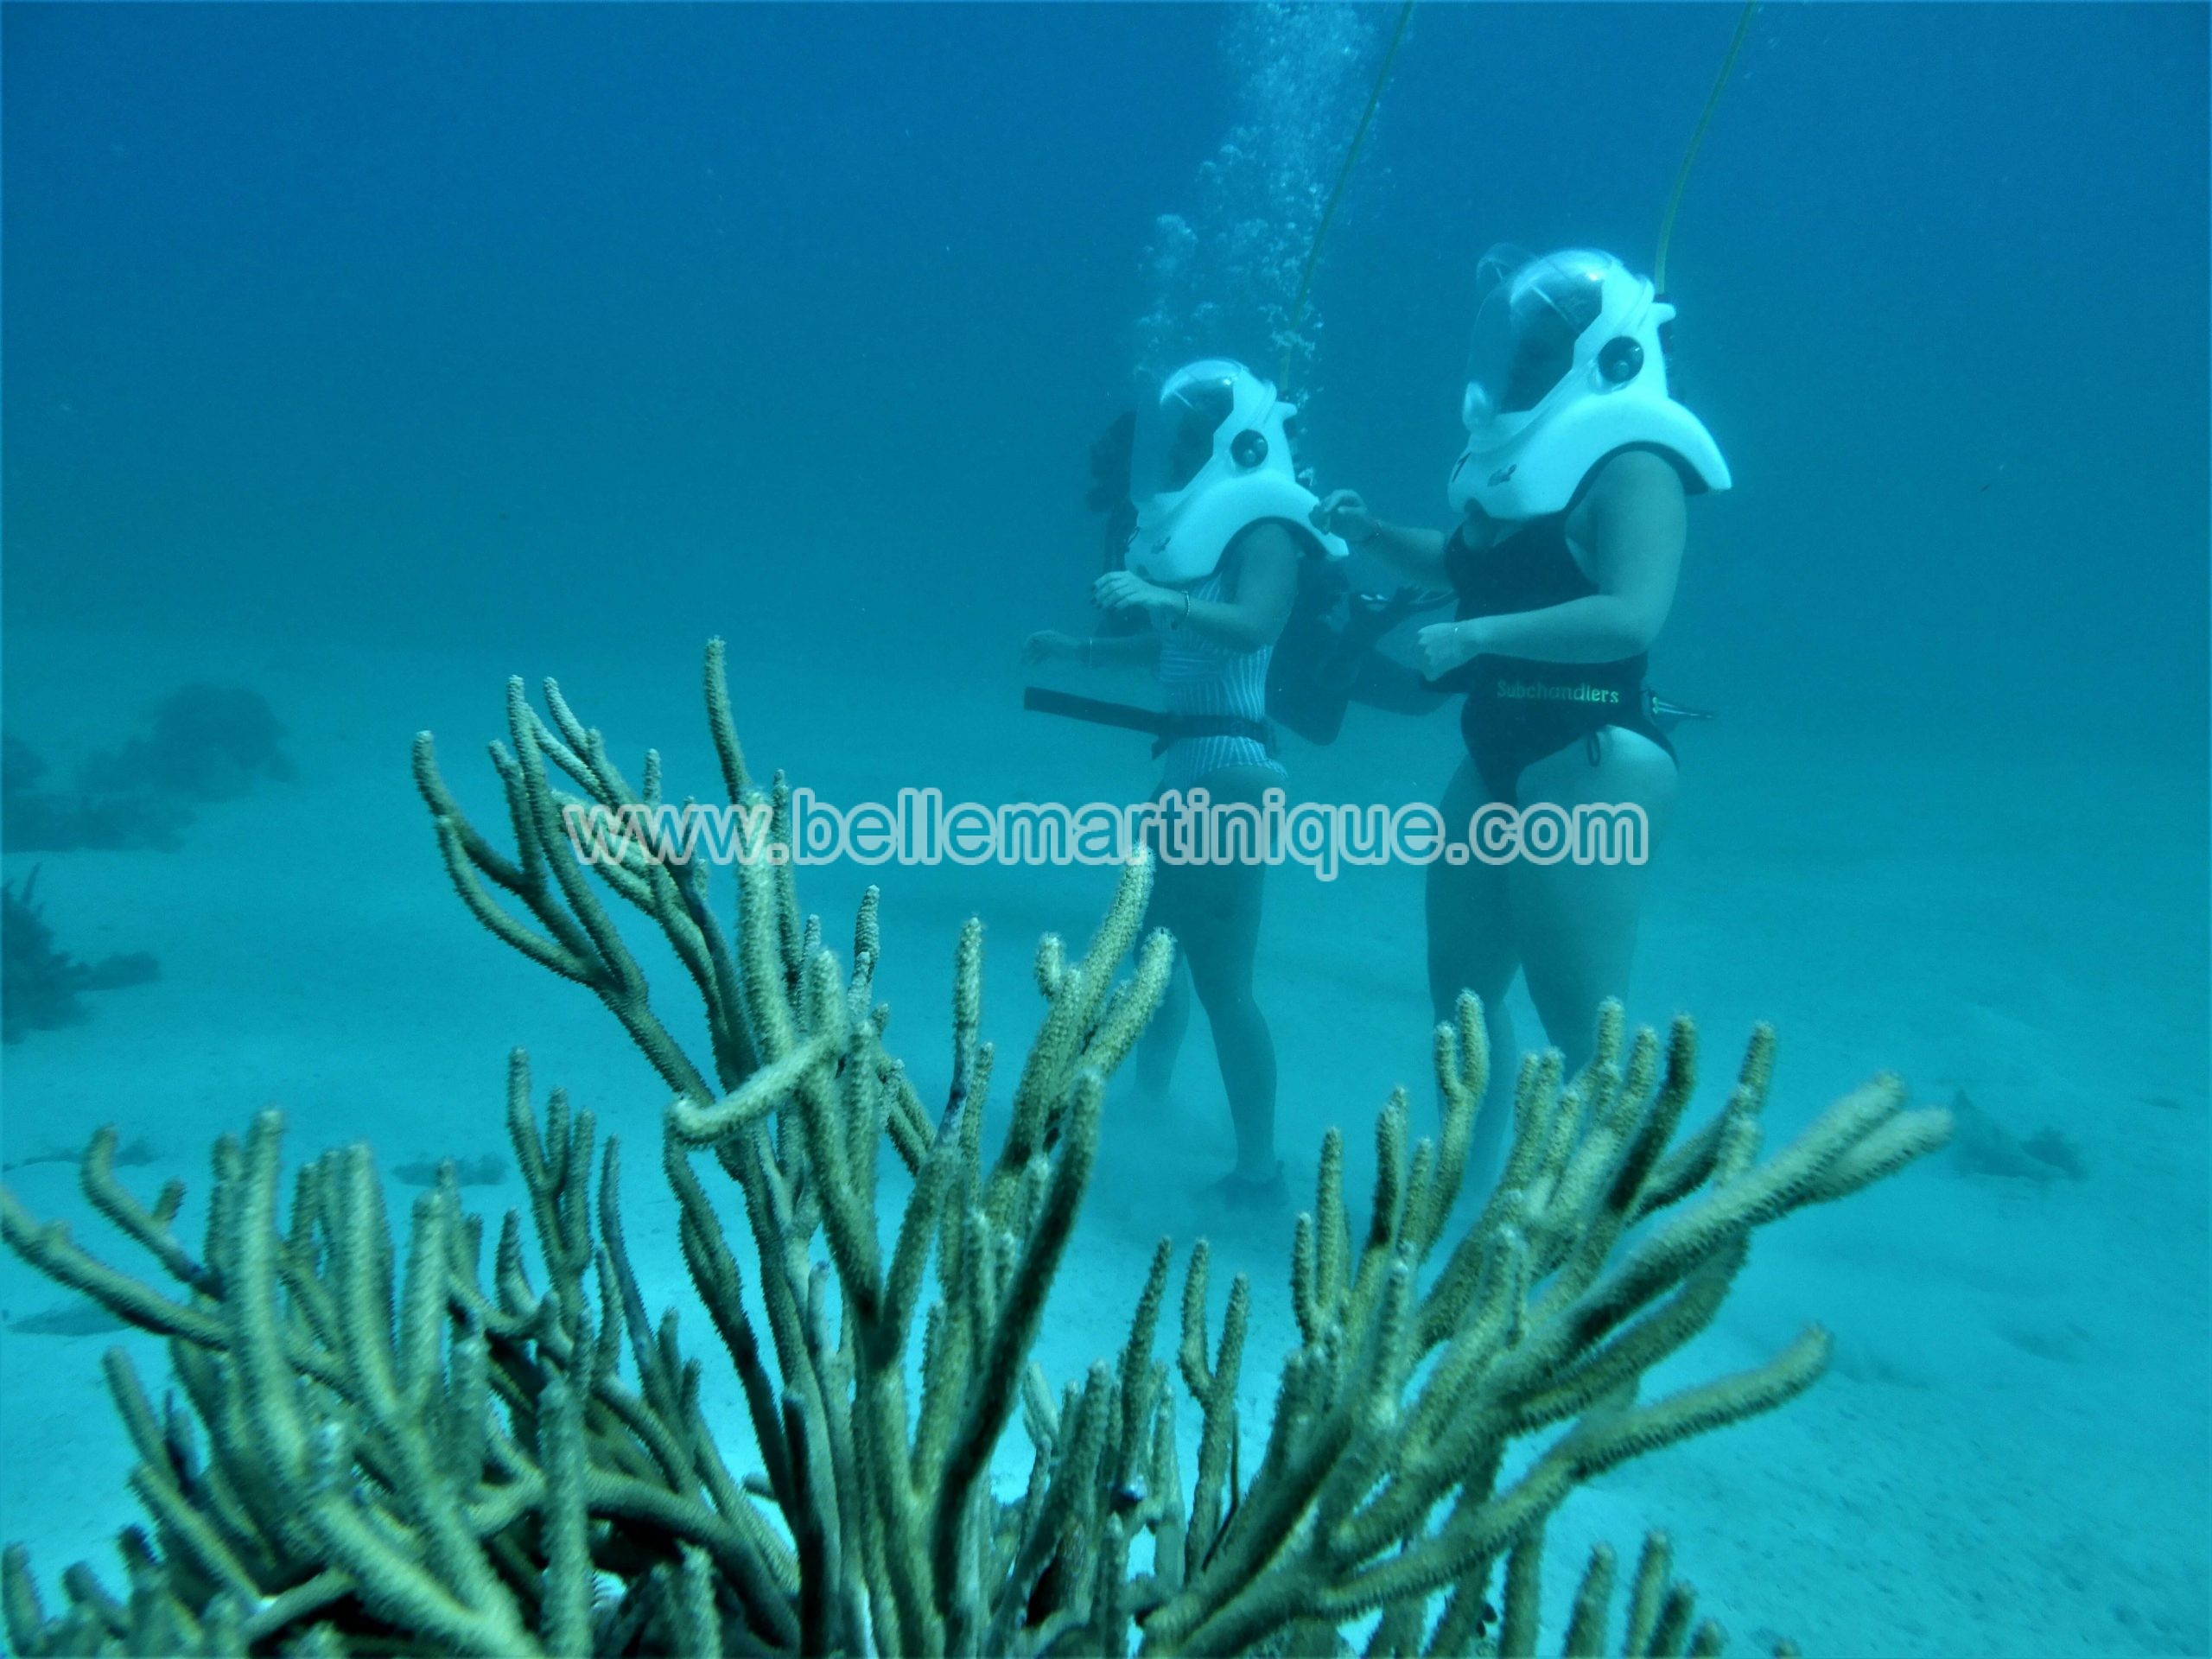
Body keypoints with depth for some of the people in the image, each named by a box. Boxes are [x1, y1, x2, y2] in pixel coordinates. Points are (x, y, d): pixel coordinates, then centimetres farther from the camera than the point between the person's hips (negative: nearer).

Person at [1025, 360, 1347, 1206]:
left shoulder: (1264, 532, -10)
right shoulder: (1203, 526, 17)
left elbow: (1251, 626, -30)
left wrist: (1161, 598, -41)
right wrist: (1077, 650, 23)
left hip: (1228, 769, -10)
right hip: (1187, 765, 10)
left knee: (1221, 981, -8)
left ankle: (1259, 1169, 1)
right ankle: (1146, 1091, 44)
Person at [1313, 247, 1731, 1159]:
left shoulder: (1630, 466, -13)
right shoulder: (1522, 459, 13)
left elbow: (1631, 615, -29)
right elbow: (1460, 561, 30)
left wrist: (1474, 635, -28)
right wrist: (1373, 531, 13)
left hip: (1593, 764, -10)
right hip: (1499, 758, 10)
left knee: (1580, 1026, -6)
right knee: (1459, 986, 19)